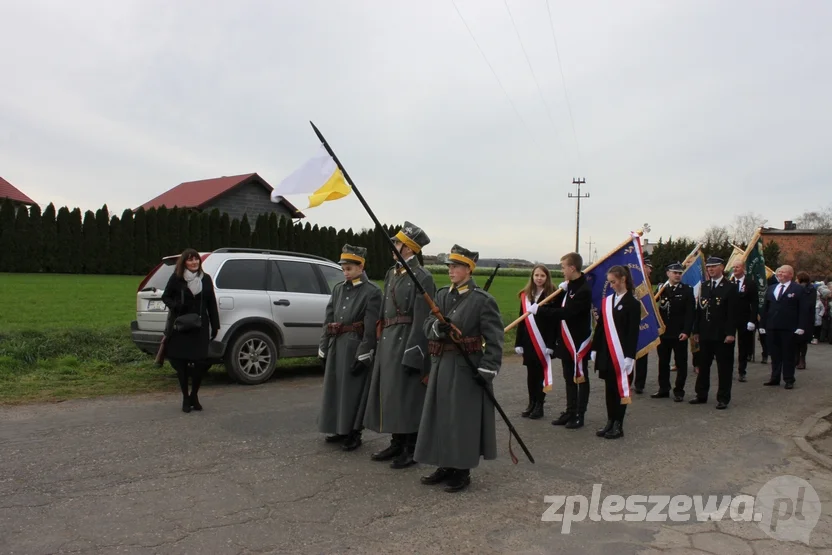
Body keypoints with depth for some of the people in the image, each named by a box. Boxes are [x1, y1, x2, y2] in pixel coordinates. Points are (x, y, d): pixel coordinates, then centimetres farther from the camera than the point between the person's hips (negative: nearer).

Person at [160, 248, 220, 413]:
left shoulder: (206, 279, 6)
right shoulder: (176, 278, -2)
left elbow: (211, 303, 9)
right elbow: (165, 297, 6)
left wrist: (215, 325, 7)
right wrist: (175, 305, -16)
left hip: (200, 326, 2)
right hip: (180, 326, -2)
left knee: (200, 361, -3)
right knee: (181, 361, 3)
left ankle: (194, 396, 18)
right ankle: (185, 398, 18)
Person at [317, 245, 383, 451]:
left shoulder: (372, 291, -9)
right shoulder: (338, 289, 10)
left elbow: (371, 328, -13)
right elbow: (328, 320, 12)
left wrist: (363, 356, -17)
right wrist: (324, 349, 8)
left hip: (355, 347, -6)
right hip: (336, 346, 7)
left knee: (353, 391, 1)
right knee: (336, 389, 12)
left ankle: (354, 434, 13)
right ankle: (341, 430, 26)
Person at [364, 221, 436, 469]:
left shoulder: (422, 277, -13)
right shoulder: (391, 274, 14)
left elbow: (422, 320, -17)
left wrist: (412, 355, -20)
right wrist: (380, 341, 14)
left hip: (407, 343, -9)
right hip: (388, 342, 9)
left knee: (408, 396, -1)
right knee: (390, 392, 14)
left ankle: (411, 449, 12)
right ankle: (397, 443, 28)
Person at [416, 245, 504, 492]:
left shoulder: (483, 300, -10)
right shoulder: (442, 295, 10)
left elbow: (494, 339, -12)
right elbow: (426, 325, 2)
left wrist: (487, 370, -18)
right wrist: (437, 327, -21)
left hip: (467, 368, -7)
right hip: (441, 365, 7)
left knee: (463, 420, 0)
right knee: (440, 417, 12)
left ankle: (462, 471, 14)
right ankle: (445, 466, 26)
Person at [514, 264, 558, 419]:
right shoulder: (526, 295, 6)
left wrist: (551, 344, -15)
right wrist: (519, 343, 4)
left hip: (544, 341, -4)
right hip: (528, 341, 4)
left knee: (541, 373, 4)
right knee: (530, 374, 10)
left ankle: (539, 405, 13)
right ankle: (532, 404, 21)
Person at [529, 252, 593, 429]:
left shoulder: (583, 290, -21)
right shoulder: (571, 285, 8)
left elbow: (565, 312, -27)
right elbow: (559, 307, 13)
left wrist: (539, 310, -24)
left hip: (579, 341, -9)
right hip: (567, 340, 9)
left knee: (580, 378, 4)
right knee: (569, 378, 15)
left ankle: (579, 415, 13)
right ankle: (570, 412, 24)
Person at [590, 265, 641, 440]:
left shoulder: (633, 303, -6)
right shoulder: (606, 301, 9)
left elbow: (633, 332, -10)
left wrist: (629, 356, -15)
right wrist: (595, 349, 9)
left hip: (621, 355, -5)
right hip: (606, 353, 5)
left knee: (620, 389, 3)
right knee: (609, 388, 11)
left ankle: (618, 425, 11)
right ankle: (610, 422, 20)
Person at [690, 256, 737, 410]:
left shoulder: (730, 288, -4)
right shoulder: (704, 286, 11)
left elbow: (732, 313, -9)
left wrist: (730, 333, -16)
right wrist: (696, 330, 8)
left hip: (722, 335, -5)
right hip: (705, 334, 5)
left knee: (724, 368, 3)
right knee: (703, 366, 11)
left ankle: (723, 398, 11)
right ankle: (701, 395, 21)